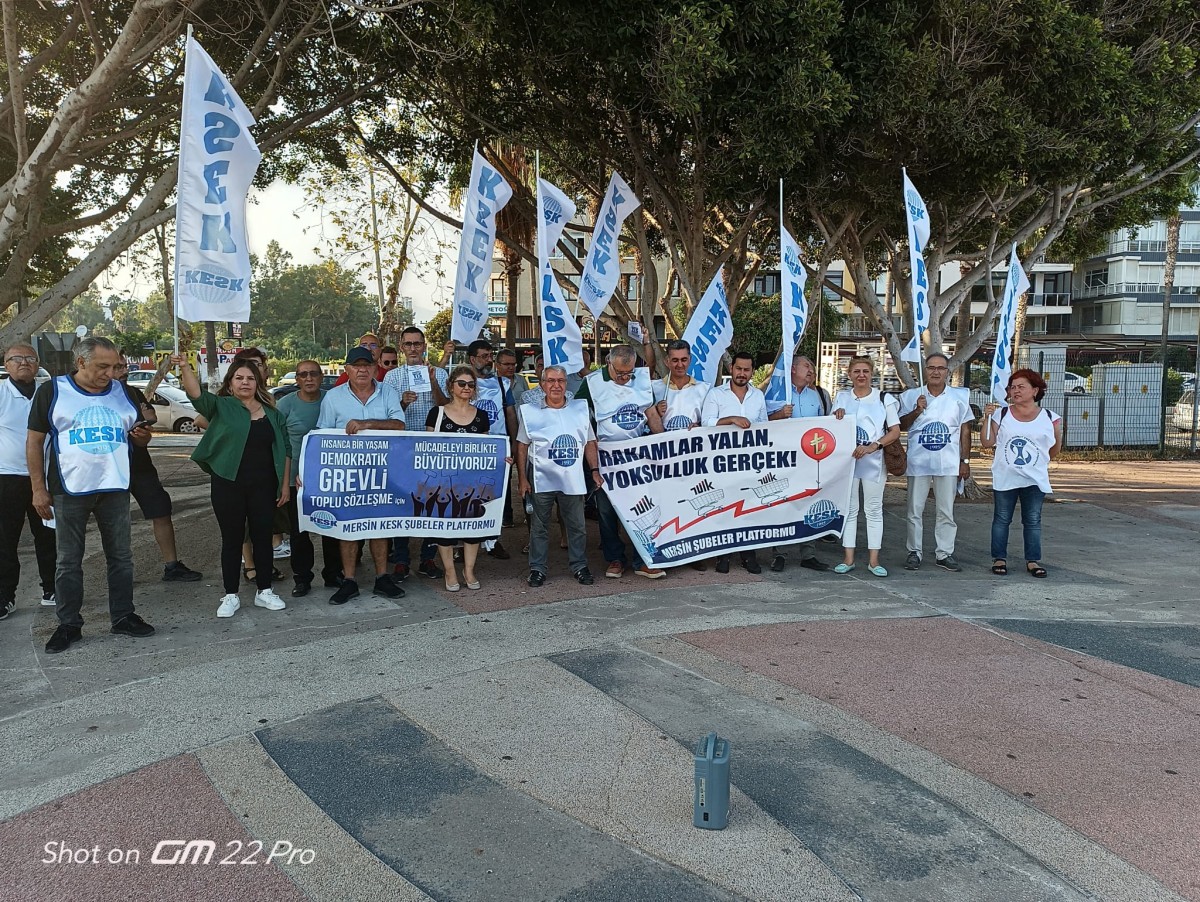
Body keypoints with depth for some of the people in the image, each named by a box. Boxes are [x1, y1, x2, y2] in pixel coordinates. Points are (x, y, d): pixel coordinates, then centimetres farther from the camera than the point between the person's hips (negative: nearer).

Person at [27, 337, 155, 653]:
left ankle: (123, 616, 18)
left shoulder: (122, 393, 6)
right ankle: (69, 625, 15)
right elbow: (34, 441, -1)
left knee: (120, 556, 8)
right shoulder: (52, 391, -3)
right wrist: (38, 489, -5)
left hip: (115, 488, 3)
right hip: (69, 490, -3)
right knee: (69, 560, 5)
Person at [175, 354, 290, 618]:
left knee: (263, 537, 7)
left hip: (263, 487, 2)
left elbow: (285, 449, 11)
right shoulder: (221, 407, 3)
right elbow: (197, 394, -17)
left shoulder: (273, 414, 10)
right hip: (228, 485, -2)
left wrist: (285, 484, 6)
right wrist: (184, 367, -34)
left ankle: (264, 591, 19)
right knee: (232, 538, 5)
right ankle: (230, 595, 14)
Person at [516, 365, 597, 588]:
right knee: (539, 525, 6)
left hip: (572, 479, 2)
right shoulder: (531, 412, 1)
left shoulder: (580, 409, 7)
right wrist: (522, 479, -4)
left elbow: (590, 443, 11)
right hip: (541, 479, -2)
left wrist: (595, 471, 3)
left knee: (577, 525, 6)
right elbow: (521, 447, 2)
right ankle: (537, 569, 16)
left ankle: (579, 566, 19)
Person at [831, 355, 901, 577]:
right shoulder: (841, 397, 8)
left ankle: (873, 560, 9)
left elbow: (895, 432, -2)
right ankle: (848, 559, 11)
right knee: (849, 509, 5)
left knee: (874, 509, 3)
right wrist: (836, 416, -8)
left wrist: (872, 446, -17)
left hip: (874, 461, -2)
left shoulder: (884, 399, 1)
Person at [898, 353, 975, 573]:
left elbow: (965, 431, 7)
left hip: (948, 463, 0)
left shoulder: (960, 396, 5)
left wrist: (965, 460, 4)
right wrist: (917, 411, -14)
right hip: (919, 462, 0)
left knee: (946, 511, 5)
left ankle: (944, 553, 12)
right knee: (915, 510, 4)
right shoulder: (911, 396, 4)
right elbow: (901, 426, 2)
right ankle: (914, 552, 13)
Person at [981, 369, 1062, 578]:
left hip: (1035, 480, 0)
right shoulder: (1001, 414, 0)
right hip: (1005, 478, 0)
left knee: (1033, 520, 6)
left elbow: (1055, 449, 10)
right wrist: (987, 418, -11)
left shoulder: (1049, 418, 0)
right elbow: (987, 442, -5)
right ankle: (999, 559, 14)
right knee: (1001, 519, 6)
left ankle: (1033, 561, 13)